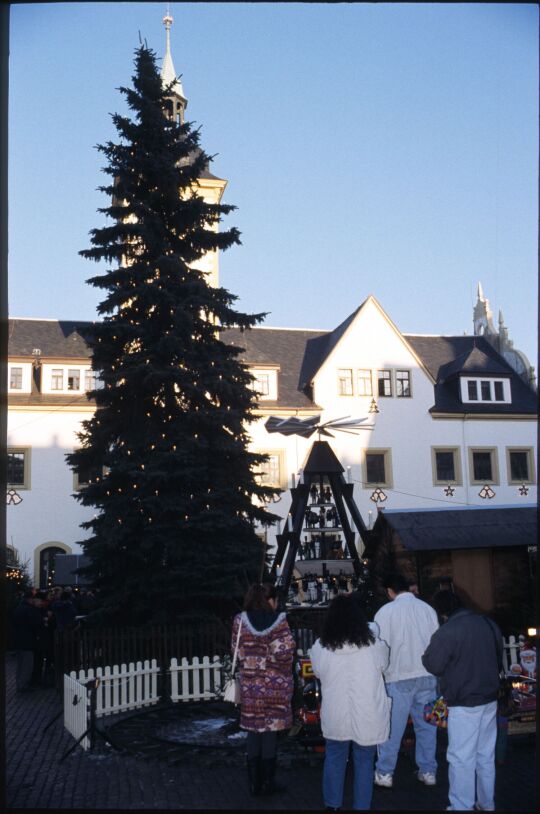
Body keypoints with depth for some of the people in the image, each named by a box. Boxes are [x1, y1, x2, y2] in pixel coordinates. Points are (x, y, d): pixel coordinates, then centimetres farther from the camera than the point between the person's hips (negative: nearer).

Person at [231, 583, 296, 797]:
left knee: (253, 733, 12)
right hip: (275, 686, -3)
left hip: (250, 685, 3)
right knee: (270, 733, 8)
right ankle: (268, 783, 15)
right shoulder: (278, 621, -12)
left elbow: (237, 651, 3)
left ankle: (254, 784, 17)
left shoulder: (240, 621, -2)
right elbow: (284, 653, -15)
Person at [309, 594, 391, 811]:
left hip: (335, 716, 1)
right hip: (367, 717, -1)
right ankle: (362, 806, 24)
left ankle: (333, 804, 29)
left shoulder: (319, 648, -13)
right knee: (364, 762, 15)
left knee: (334, 759, 19)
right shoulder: (375, 646, -15)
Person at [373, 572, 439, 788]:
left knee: (392, 727, 6)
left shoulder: (386, 611, -8)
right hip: (427, 675, 3)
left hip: (399, 677, -3)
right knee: (426, 725, 13)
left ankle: (384, 773, 14)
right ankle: (428, 771, 21)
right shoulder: (427, 608, 2)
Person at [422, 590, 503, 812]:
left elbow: (434, 666, -13)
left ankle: (462, 807, 9)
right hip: (490, 699, 7)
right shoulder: (489, 624, 2)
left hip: (464, 704, -7)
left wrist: (426, 654, 7)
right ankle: (487, 803, 27)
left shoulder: (446, 632, -19)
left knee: (462, 759, 3)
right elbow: (499, 660, 14)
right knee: (486, 755, 17)